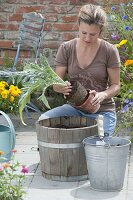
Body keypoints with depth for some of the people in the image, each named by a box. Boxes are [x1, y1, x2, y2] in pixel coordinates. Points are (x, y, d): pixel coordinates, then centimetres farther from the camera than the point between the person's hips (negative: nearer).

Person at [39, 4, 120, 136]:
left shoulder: (110, 51, -8)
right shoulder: (66, 48, -3)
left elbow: (115, 86, -2)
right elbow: (56, 83, -1)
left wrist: (103, 95, -25)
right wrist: (62, 87, -26)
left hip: (102, 110, -2)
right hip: (75, 107, 2)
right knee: (43, 120, -24)